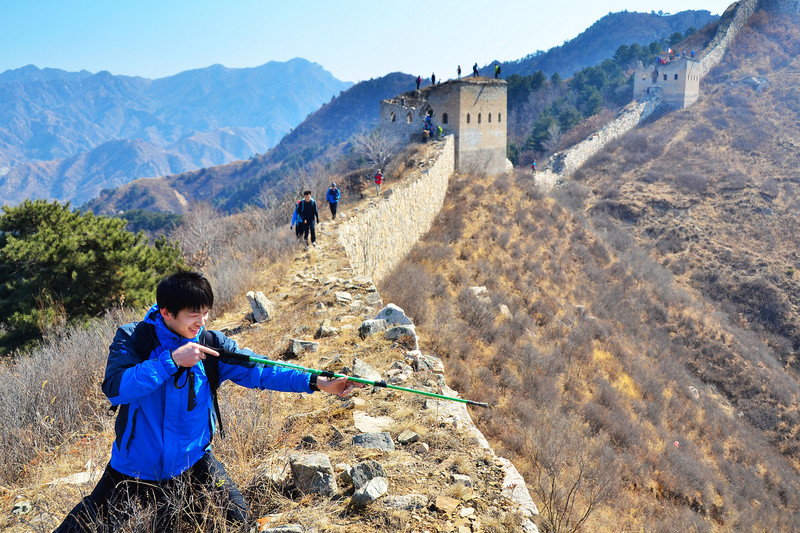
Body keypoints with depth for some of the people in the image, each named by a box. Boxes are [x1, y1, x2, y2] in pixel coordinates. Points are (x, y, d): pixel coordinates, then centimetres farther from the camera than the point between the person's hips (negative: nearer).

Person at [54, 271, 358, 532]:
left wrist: (316, 382, -25)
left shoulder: (212, 345, -8)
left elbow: (259, 371, -15)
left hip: (192, 460, 2)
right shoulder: (132, 340, -14)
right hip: (135, 466, -2)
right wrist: (171, 360, -34)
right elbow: (114, 388, -28)